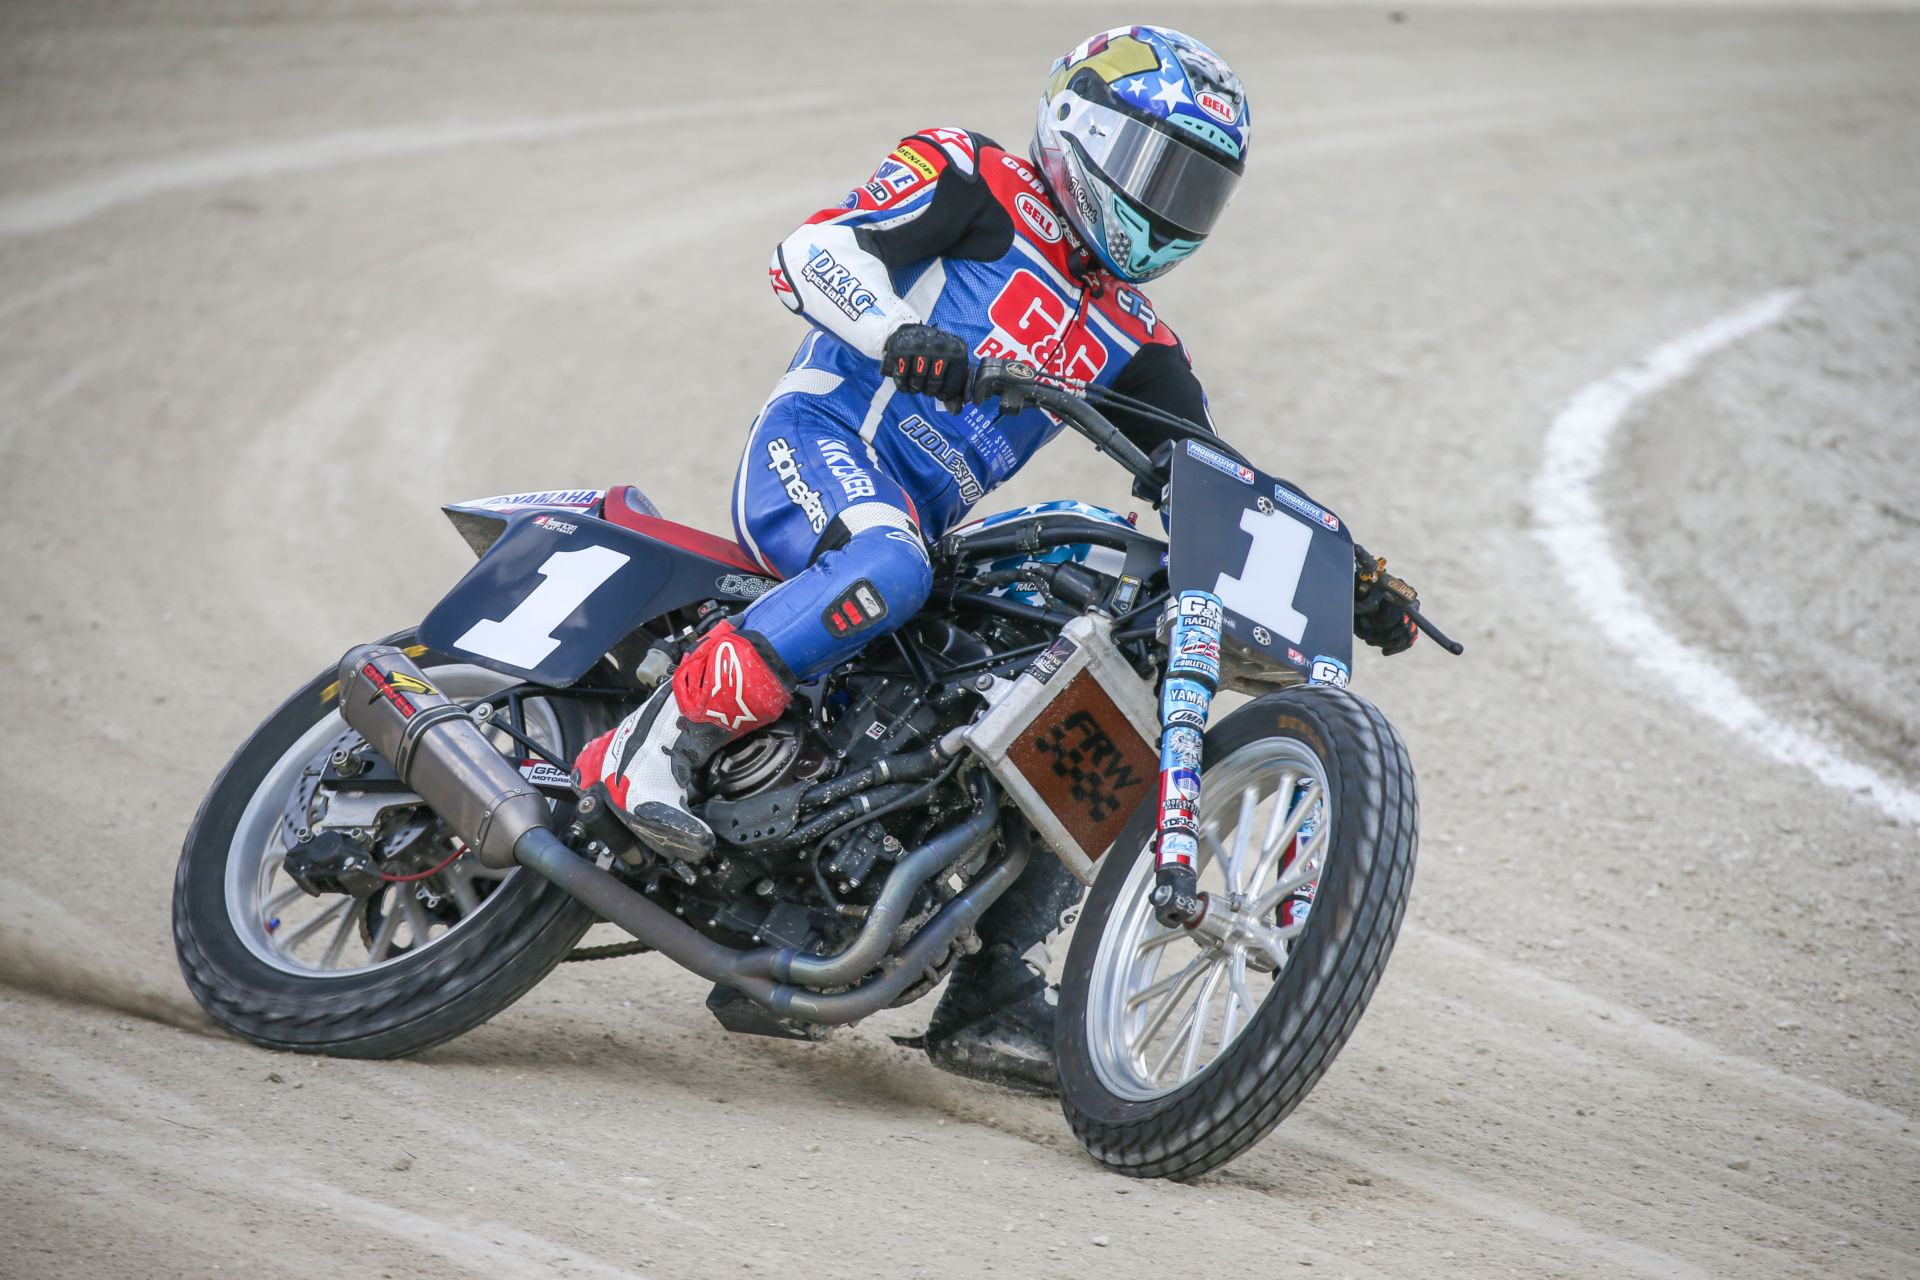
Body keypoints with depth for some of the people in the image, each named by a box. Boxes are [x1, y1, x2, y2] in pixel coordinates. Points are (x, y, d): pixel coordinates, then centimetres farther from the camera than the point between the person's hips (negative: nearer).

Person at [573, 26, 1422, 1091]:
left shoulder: (1130, 340, 20)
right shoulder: (977, 184, 3)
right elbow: (815, 249, -11)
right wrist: (898, 334, -31)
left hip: (927, 525, 7)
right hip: (820, 440, -7)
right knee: (883, 570, -41)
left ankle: (989, 997, 6)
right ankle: (651, 747, -37)